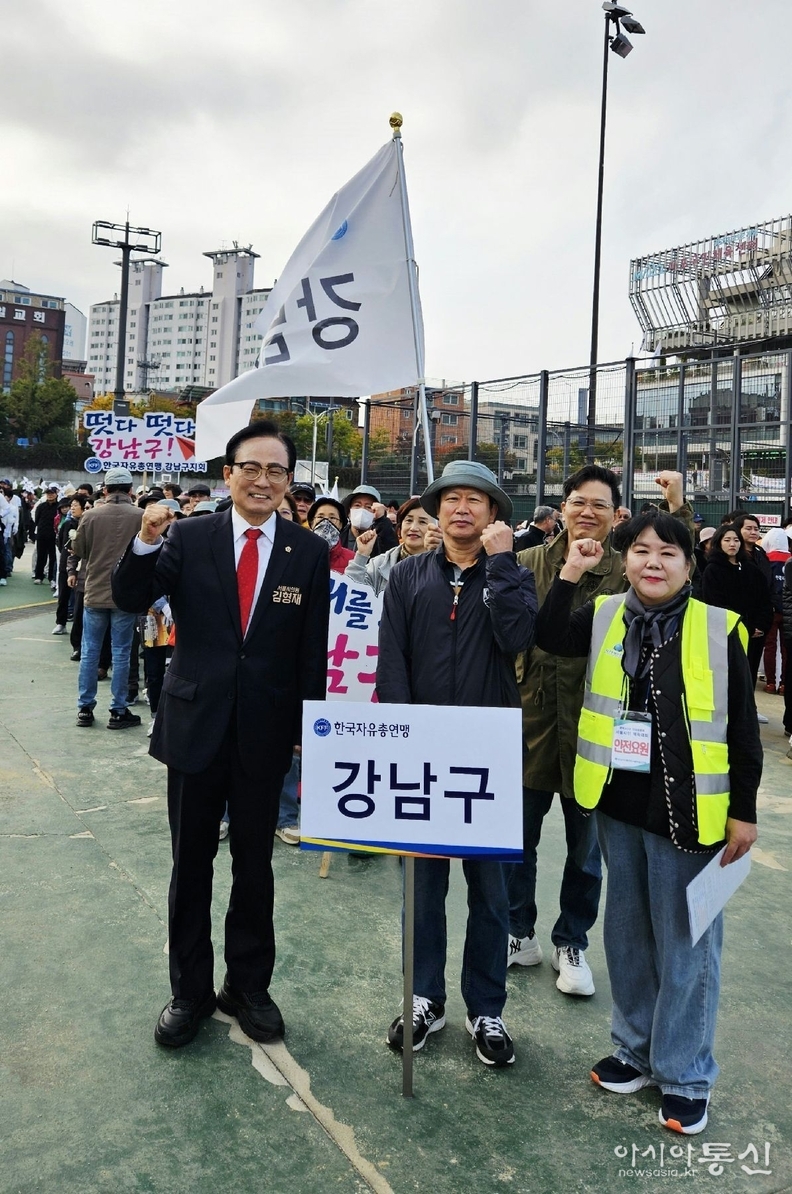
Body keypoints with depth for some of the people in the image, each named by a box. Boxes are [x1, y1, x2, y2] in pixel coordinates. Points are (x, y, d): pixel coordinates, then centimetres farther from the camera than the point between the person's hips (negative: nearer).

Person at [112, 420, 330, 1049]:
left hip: (266, 731, 0)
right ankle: (190, 991, 31)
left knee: (255, 865, 15)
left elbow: (313, 650, -2)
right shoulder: (188, 537, -3)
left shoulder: (309, 552, -3)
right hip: (194, 722, 0)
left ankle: (249, 986, 34)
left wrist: (310, 728, -2)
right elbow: (131, 600, -11)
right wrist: (145, 544, -28)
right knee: (191, 865, 13)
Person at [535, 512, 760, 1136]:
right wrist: (570, 574, -11)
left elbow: (743, 729, -5)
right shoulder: (605, 616, 3)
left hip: (687, 808, -4)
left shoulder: (719, 629, -8)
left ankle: (684, 1073, 25)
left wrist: (744, 811, -5)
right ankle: (636, 1047, 36)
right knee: (628, 930, 18)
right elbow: (550, 638, -10)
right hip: (618, 802, 4)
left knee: (685, 940, 8)